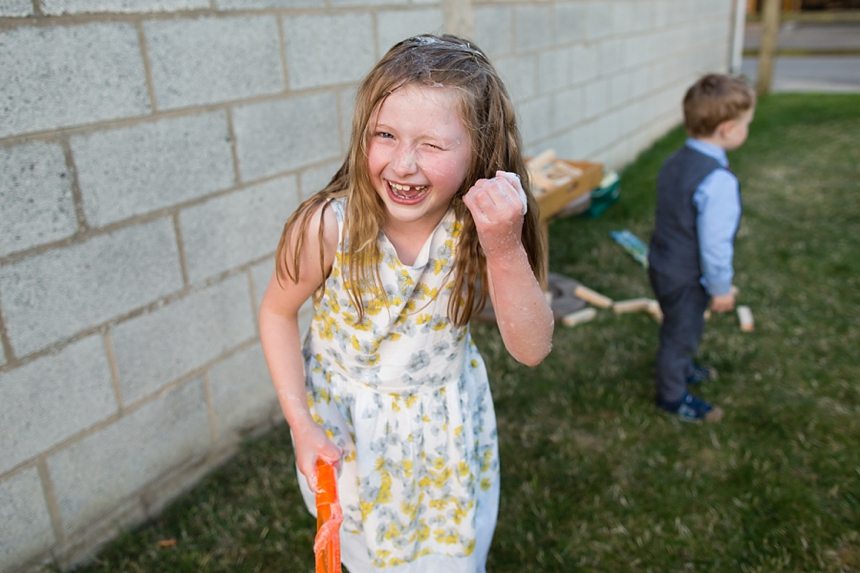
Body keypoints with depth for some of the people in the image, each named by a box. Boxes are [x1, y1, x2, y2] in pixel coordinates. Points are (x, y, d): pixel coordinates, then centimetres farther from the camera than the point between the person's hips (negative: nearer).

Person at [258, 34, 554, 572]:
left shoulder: (482, 224, -23)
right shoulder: (328, 225, -27)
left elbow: (532, 349, -26)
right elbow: (278, 312, -10)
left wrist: (504, 248, -41)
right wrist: (301, 422, -15)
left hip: (447, 425, 1)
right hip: (345, 420, -1)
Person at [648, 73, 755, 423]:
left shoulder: (675, 162, -1)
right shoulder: (718, 181, -30)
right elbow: (714, 242, -26)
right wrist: (722, 287, -12)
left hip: (663, 263, 8)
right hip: (686, 278, -8)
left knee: (680, 329, 29)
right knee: (681, 334, 12)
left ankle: (681, 369, 53)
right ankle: (672, 396, 32)